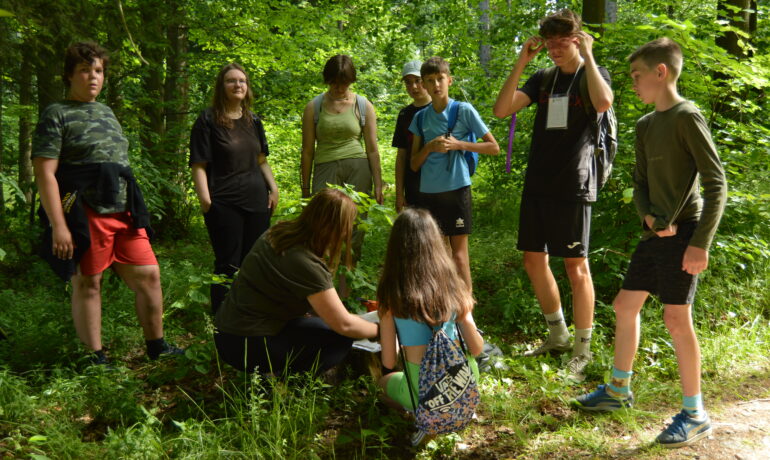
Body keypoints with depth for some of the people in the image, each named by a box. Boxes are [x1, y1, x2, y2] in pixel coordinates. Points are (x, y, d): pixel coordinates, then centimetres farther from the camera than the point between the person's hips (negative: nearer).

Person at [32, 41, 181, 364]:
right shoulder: (57, 114, -3)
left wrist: (134, 212, 22)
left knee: (148, 276, 5)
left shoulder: (106, 112, 19)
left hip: (123, 214, 7)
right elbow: (44, 173, -10)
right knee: (87, 284, 2)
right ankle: (95, 359, 12)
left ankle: (156, 347, 19)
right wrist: (58, 227, -18)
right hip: (85, 216, -6)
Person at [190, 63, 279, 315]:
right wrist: (205, 200, -17)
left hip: (257, 201, 5)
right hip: (224, 204, -5)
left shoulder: (253, 121, 14)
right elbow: (198, 165, -8)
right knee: (228, 265, -3)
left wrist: (273, 189, 10)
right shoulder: (208, 120, -3)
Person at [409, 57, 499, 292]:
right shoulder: (420, 118, 10)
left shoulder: (464, 110, -1)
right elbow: (414, 164, 10)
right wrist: (430, 147, -9)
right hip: (429, 192, 4)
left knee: (459, 254, -3)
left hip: (457, 188, -4)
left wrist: (458, 144, -11)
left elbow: (494, 147, -1)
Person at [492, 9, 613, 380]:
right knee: (534, 260, 11)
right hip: (537, 184, 6)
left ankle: (582, 351, 9)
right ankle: (557, 335, 29)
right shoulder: (544, 78, 12)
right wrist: (521, 62, -4)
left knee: (576, 266, -2)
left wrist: (587, 55, -17)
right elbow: (501, 109, -1)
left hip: (573, 187, -6)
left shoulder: (593, 74, 0)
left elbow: (603, 103, -26)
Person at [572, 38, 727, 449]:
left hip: (683, 233, -8)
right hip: (655, 233, 8)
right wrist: (648, 216, -7)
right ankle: (619, 390, 29)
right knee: (625, 305, 13)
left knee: (676, 317, -9)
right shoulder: (645, 125, 12)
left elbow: (716, 182, -16)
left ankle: (695, 414, 3)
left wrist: (701, 241, -21)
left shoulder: (687, 117, -12)